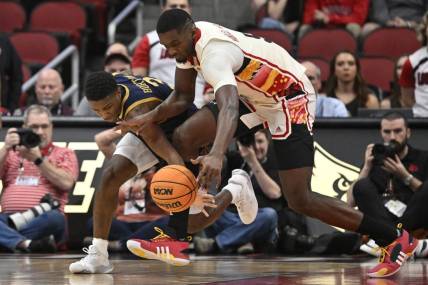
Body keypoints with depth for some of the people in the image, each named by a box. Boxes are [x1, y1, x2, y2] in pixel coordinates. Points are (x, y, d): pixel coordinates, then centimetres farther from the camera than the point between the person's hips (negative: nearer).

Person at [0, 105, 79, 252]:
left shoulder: (64, 154, 17)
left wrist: (38, 159, -4)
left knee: (54, 217, -38)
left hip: (41, 220, -1)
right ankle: (26, 243, -50)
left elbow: (66, 183, -1)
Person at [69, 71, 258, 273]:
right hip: (153, 130, 7)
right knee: (110, 176, -16)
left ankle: (235, 189, 18)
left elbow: (170, 154, -53)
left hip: (187, 137, -7)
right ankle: (97, 255, -12)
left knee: (193, 223, -8)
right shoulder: (109, 85, -22)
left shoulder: (138, 113, -44)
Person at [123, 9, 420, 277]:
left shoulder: (214, 52, -32)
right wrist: (152, 117, -11)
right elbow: (182, 98, 8)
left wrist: (216, 155, -65)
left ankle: (396, 238, -10)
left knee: (300, 200, -16)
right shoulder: (188, 40, -3)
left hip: (291, 101, -10)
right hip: (260, 101, 10)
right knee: (186, 139, 4)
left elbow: (229, 107, -49)